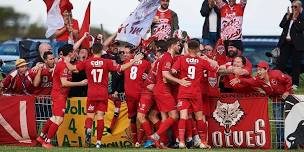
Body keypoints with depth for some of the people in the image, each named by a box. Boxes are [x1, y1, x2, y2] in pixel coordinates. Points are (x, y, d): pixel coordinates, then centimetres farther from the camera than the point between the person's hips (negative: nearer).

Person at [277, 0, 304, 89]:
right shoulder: (287, 15, 11)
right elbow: (281, 25, 1)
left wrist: (294, 18, -14)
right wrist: (288, 16, -8)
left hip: (296, 44, -4)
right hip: (285, 43, 4)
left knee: (295, 64, 2)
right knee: (281, 62, 2)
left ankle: (295, 83, 9)